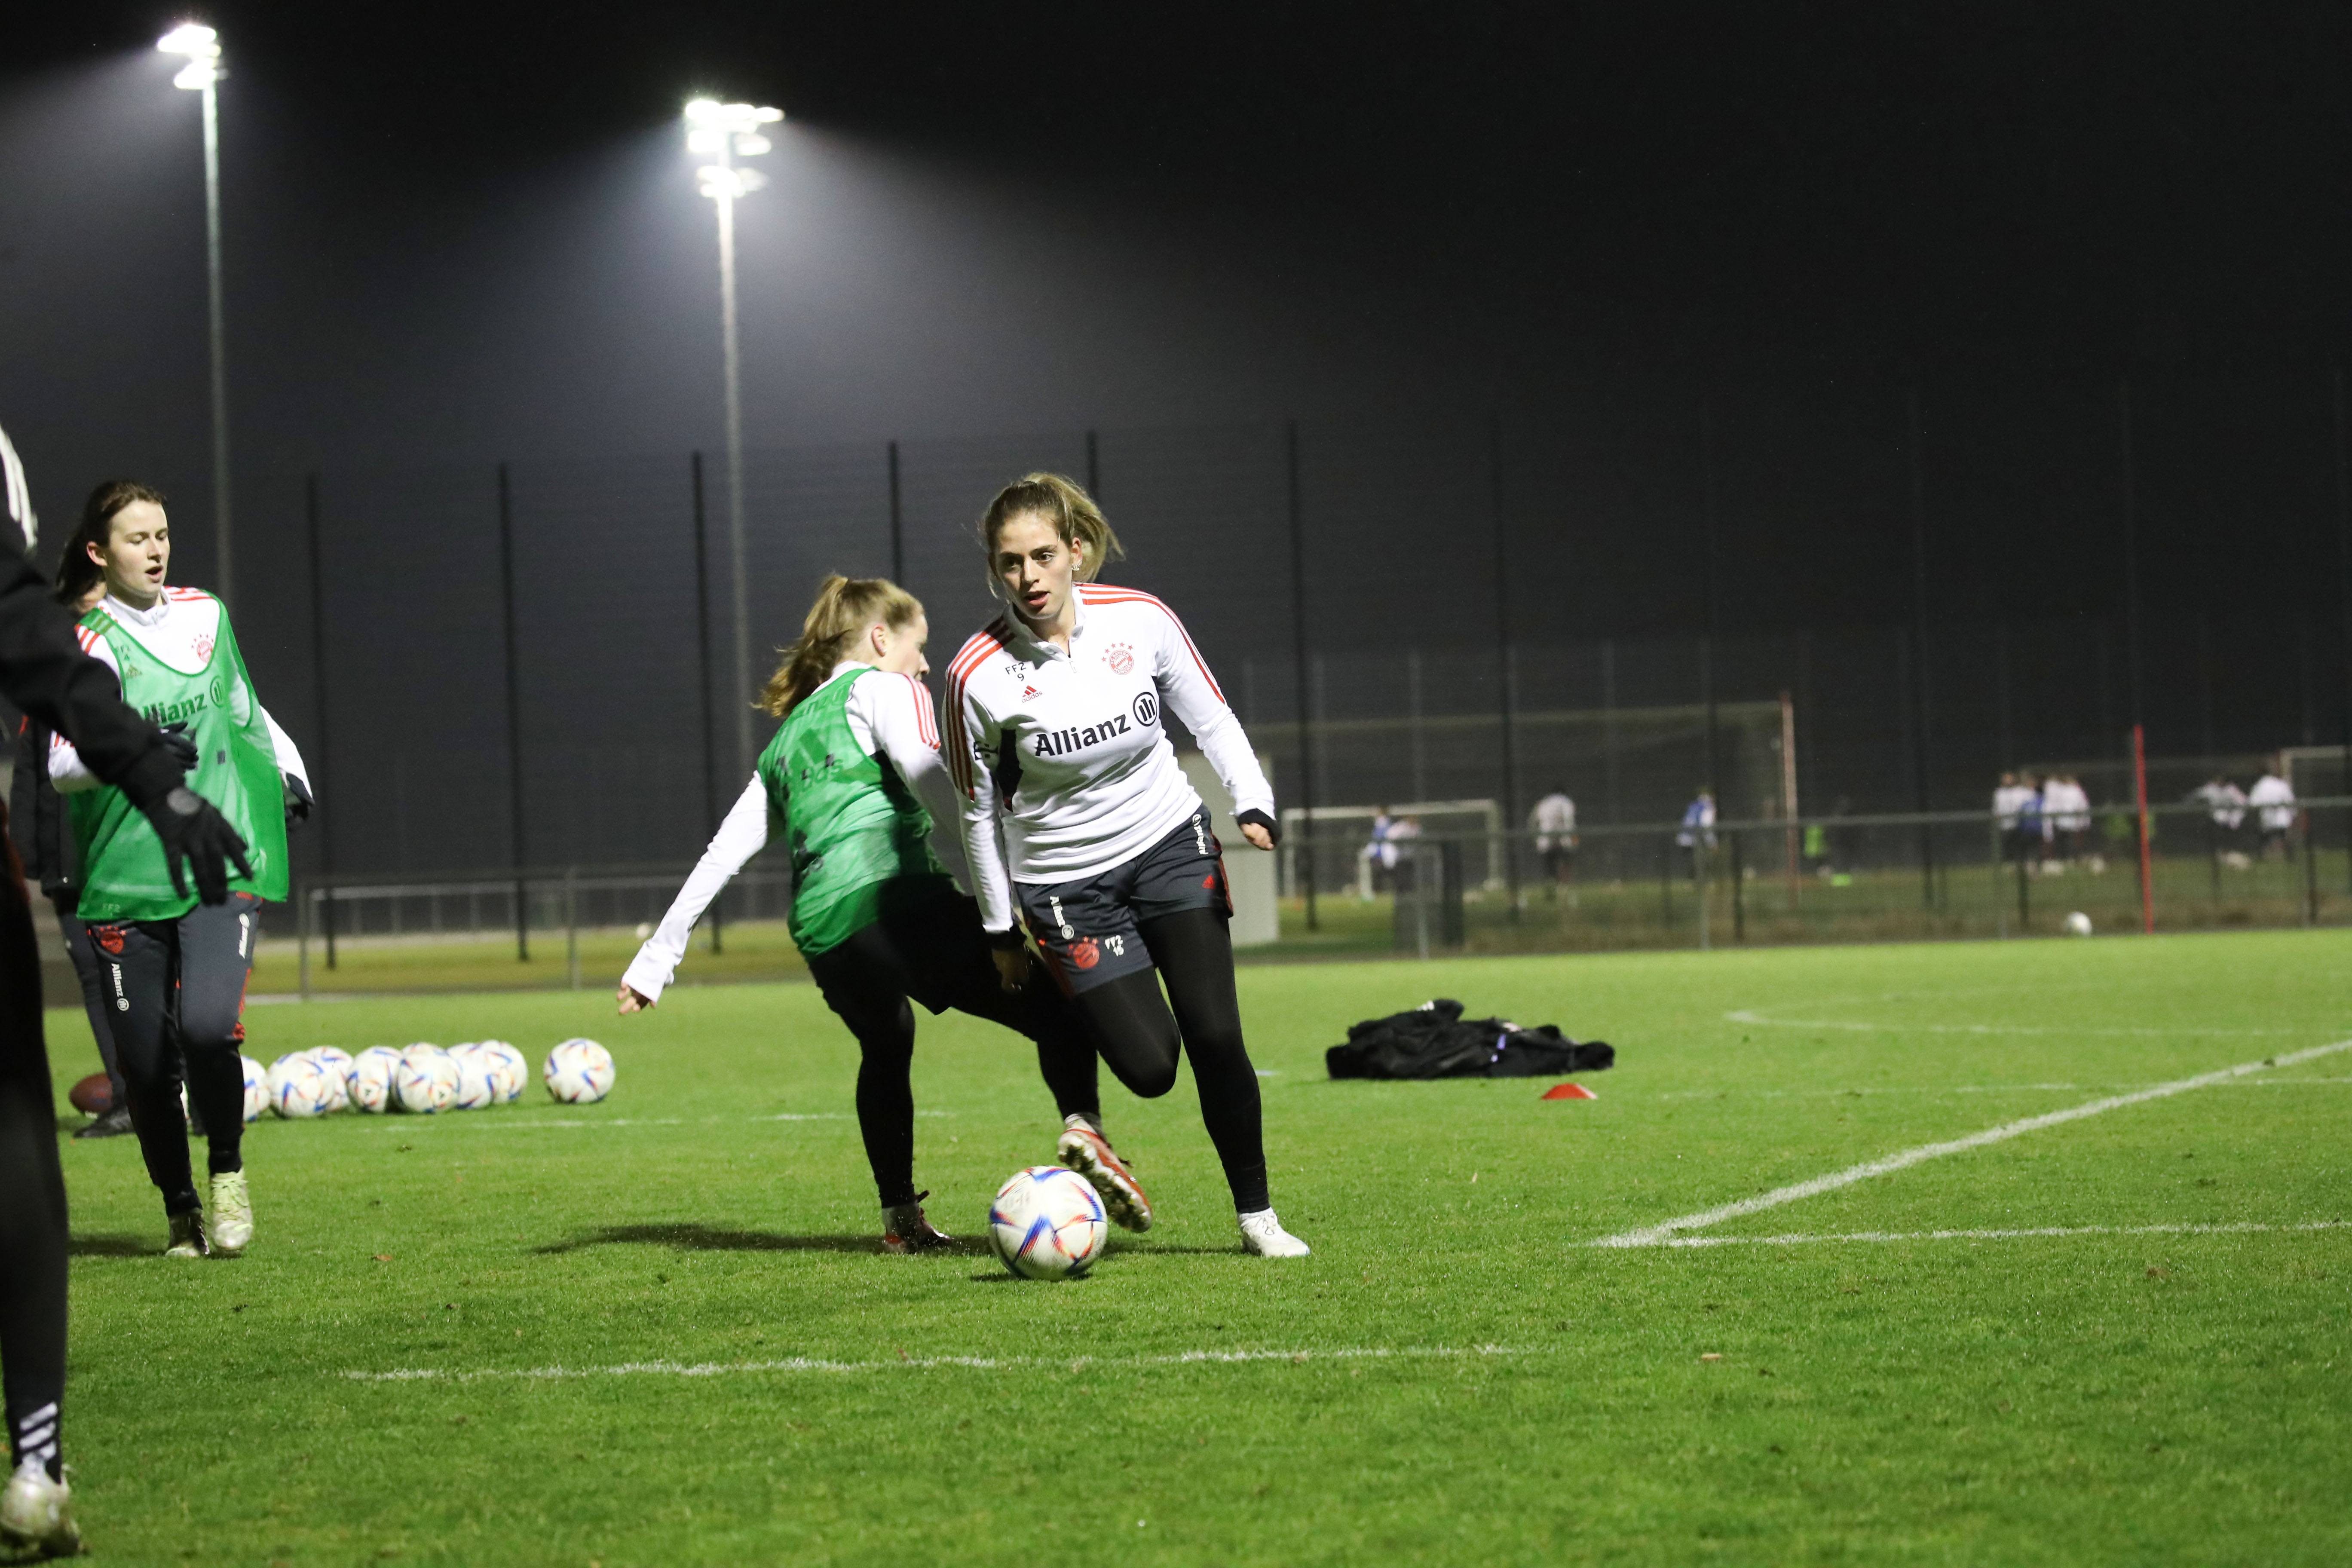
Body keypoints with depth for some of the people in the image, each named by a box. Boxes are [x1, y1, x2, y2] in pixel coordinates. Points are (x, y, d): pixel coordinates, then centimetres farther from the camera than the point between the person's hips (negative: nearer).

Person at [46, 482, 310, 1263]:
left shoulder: (205, 615, 11)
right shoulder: (89, 645, -5)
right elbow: (60, 764, -15)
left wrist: (287, 766, 21)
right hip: (125, 879, -2)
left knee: (208, 1024, -21)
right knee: (144, 1058, 0)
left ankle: (227, 1172, 4)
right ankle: (181, 1213, 21)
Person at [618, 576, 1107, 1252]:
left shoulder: (786, 737, 30)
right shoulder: (880, 687, 11)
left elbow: (723, 852, 27)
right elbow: (924, 772, -9)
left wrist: (657, 956, 28)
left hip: (824, 935, 7)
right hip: (903, 899, -6)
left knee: (886, 1052, 32)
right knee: (1053, 1009, 0)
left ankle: (901, 1216, 29)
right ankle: (1084, 1126, -26)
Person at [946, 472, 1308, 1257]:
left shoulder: (1140, 619, -12)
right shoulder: (978, 675, -16)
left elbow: (1212, 720, 2)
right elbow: (980, 808, -3)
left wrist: (1254, 806, -14)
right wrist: (1001, 926, 4)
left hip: (1172, 845, 2)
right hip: (1067, 880, -2)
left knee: (1215, 1037, -11)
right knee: (1150, 1067, -10)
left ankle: (1256, 1214, 6)